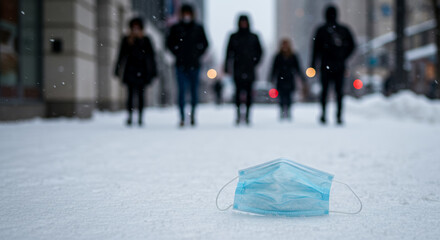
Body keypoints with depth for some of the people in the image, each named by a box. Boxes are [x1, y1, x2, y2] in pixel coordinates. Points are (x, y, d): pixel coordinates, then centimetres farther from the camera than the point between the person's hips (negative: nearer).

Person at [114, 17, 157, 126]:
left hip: (142, 71, 0)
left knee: (141, 95, 0)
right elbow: (121, 56, 9)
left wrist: (153, 72, 2)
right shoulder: (126, 40, 8)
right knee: (130, 94, -6)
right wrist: (118, 71, 6)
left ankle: (140, 117, 1)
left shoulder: (145, 40, 6)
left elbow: (151, 56, 6)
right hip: (130, 71, 0)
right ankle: (130, 116, -4)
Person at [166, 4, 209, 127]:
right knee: (182, 91, -5)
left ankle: (193, 112, 25)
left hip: (194, 65, 1)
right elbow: (169, 43, 12)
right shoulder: (175, 28, 4)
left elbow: (204, 44, 13)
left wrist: (198, 55, 4)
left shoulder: (198, 28, 5)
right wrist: (177, 54, 4)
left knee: (194, 91, 2)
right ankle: (182, 118, -3)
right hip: (181, 65, 0)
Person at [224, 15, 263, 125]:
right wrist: (227, 67, -4)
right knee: (238, 90, -10)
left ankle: (247, 116, 3)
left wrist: (254, 62, 1)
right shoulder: (234, 37, 7)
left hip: (249, 69, 1)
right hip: (238, 68, -1)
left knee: (248, 92, -1)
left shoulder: (253, 37, 9)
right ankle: (238, 113, -5)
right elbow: (229, 52, 3)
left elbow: (259, 51, 14)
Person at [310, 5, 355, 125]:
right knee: (339, 90, 5)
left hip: (326, 65, -2)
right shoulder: (344, 29, 7)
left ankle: (323, 114, -6)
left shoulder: (321, 30, 0)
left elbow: (316, 48, -2)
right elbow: (351, 45, 6)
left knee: (324, 89, 6)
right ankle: (339, 115, -3)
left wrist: (313, 65, 1)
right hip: (340, 65, 2)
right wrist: (343, 57, 14)